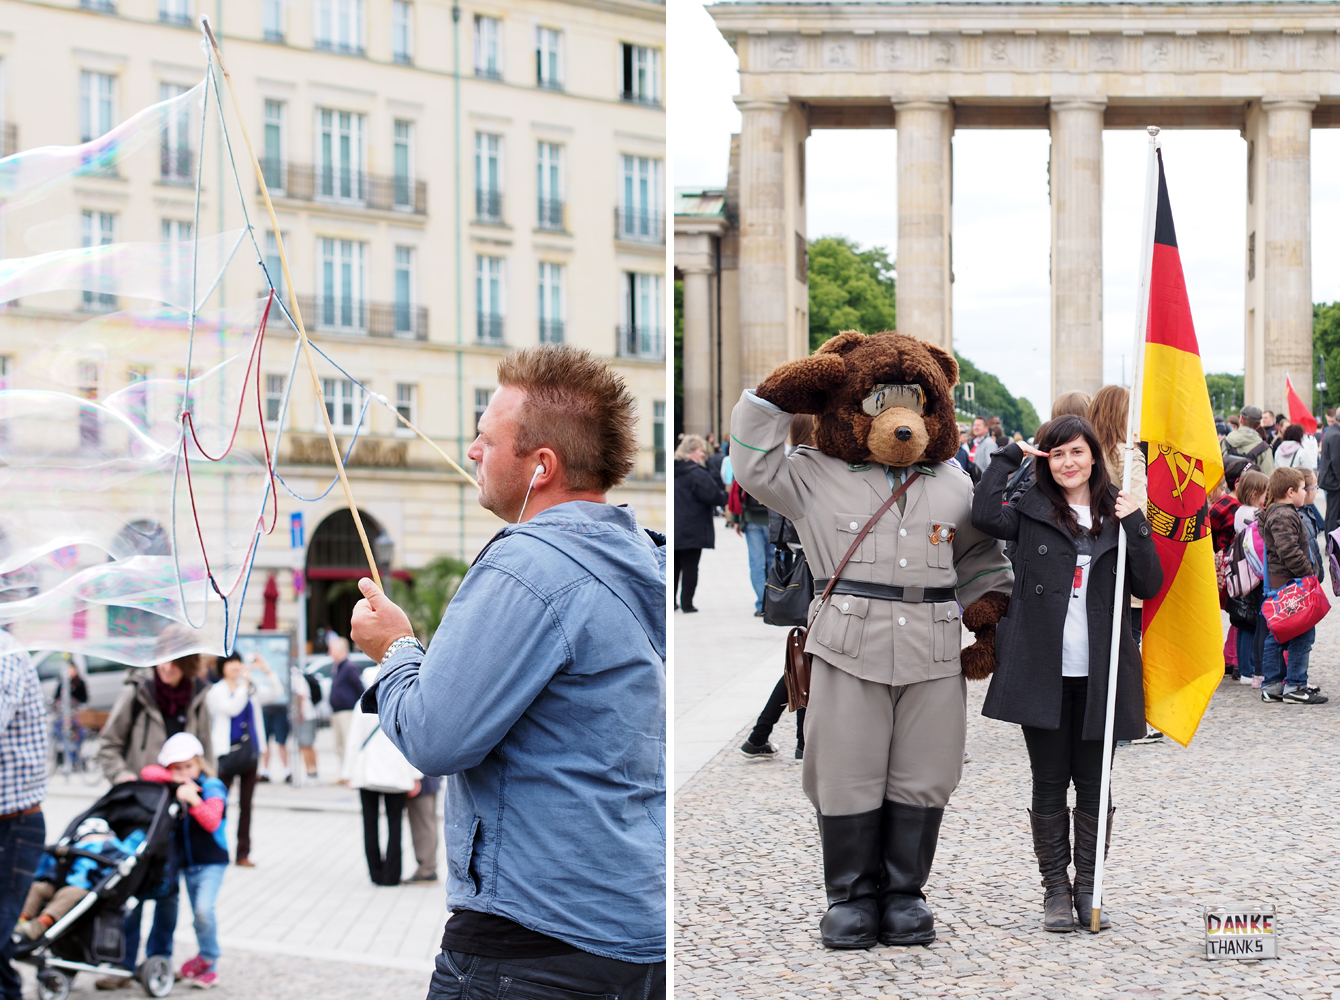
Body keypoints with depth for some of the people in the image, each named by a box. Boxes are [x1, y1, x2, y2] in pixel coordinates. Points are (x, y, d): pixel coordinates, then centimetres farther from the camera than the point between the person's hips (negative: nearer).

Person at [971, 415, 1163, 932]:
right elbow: (984, 515, -17)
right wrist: (1010, 457, -8)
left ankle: (1087, 888, 18)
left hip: (1099, 674, 1)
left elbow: (1148, 586, 0)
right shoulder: (1032, 511, 3)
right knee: (1049, 784, 5)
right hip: (1043, 671, -1)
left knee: (1093, 784, 7)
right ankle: (1055, 889, 13)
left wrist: (1137, 527, -12)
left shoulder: (1118, 516, 7)